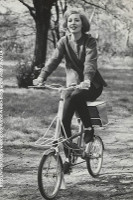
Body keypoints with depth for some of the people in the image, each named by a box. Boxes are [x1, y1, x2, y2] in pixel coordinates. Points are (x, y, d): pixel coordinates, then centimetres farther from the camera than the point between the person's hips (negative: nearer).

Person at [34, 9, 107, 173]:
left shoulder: (89, 41, -9)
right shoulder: (64, 42, 1)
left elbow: (90, 62, -25)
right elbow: (54, 60, -12)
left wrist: (87, 80, -44)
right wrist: (42, 76, -31)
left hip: (91, 85, -3)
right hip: (73, 84, 3)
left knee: (74, 96, -36)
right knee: (64, 121, -12)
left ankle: (88, 128, -16)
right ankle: (67, 158, -2)